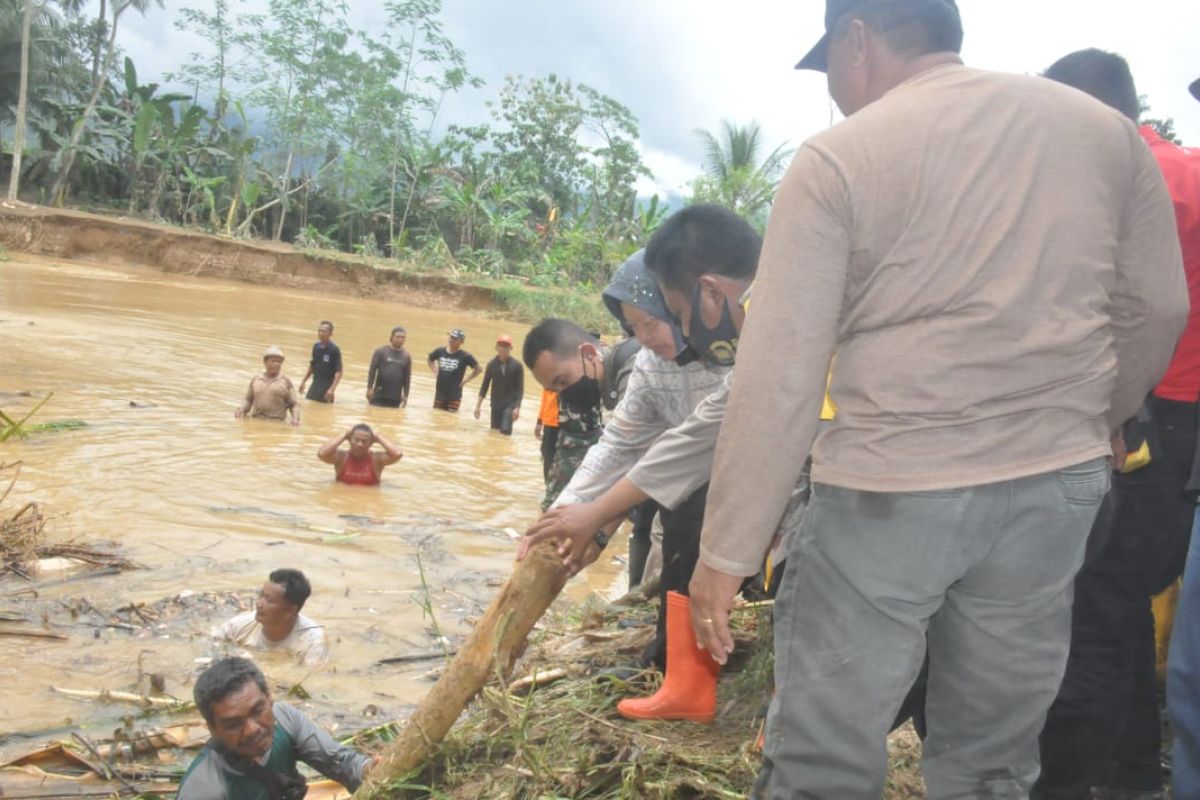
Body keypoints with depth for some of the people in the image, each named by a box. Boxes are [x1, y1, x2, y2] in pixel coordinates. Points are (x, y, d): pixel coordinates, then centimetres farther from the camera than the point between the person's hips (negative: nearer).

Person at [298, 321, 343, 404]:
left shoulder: (334, 350, -14)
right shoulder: (316, 346, 4)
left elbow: (339, 372, -15)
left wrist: (332, 389, -24)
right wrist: (303, 381, 14)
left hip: (327, 386, -6)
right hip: (315, 385, 6)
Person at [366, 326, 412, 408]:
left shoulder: (406, 356, 6)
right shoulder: (381, 351, -3)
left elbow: (407, 377, 9)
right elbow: (372, 370, -3)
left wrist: (405, 395, 6)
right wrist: (369, 388, -9)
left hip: (395, 398, 3)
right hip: (379, 395, -3)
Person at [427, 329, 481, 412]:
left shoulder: (465, 356, -11)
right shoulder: (440, 351, 0)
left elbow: (478, 369, -5)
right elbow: (430, 360, 20)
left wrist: (465, 380, -7)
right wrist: (436, 372, 8)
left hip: (454, 396, -4)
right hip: (439, 394, 4)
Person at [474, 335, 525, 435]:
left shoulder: (517, 365, -9)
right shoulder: (492, 364, -3)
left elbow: (520, 388, -6)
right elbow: (485, 385, 2)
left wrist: (517, 407, -14)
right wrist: (478, 405, -2)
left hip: (510, 404, -3)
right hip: (496, 404, 3)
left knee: (505, 429, -16)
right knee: (494, 430, 7)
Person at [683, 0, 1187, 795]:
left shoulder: (840, 156, -7)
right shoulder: (1104, 129, 7)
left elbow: (779, 375, -11)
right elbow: (1156, 311, 13)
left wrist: (728, 551, -6)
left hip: (887, 493, -5)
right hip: (1057, 487, 5)